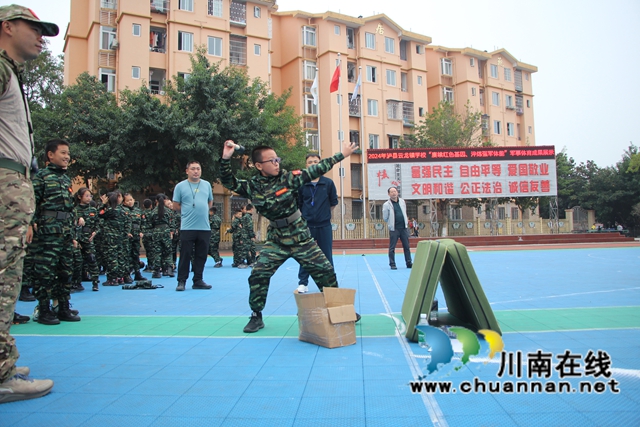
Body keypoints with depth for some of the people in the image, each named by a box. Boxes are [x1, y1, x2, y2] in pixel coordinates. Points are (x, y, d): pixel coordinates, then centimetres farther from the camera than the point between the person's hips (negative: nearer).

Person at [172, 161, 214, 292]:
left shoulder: (207, 185, 11)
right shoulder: (180, 186, 1)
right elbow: (176, 206, 4)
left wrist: (202, 211, 9)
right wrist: (188, 212, 5)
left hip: (204, 227, 3)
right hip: (187, 227, -3)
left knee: (201, 255, 7)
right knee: (185, 255, -1)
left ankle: (198, 281, 16)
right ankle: (181, 281, 8)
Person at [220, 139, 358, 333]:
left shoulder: (289, 178, -9)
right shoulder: (252, 186, -5)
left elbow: (315, 170, -6)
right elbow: (228, 182, -5)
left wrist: (341, 155, -5)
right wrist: (226, 159, -20)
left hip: (301, 238, 0)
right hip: (276, 241, 0)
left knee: (325, 271, 3)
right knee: (258, 275, -9)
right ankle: (256, 317, 10)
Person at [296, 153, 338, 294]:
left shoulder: (328, 183, -1)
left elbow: (334, 203, 8)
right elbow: (298, 205, 5)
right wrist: (307, 215, 2)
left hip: (324, 225, 0)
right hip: (306, 225, 0)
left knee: (326, 256, 8)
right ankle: (303, 283, 18)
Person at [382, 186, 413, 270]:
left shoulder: (402, 201, 8)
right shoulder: (386, 205, -6)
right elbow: (385, 218, 1)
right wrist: (391, 224, 9)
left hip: (404, 228, 4)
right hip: (393, 229, -4)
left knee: (407, 246, 6)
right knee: (392, 248, -1)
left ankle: (409, 263, 13)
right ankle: (392, 264, 8)